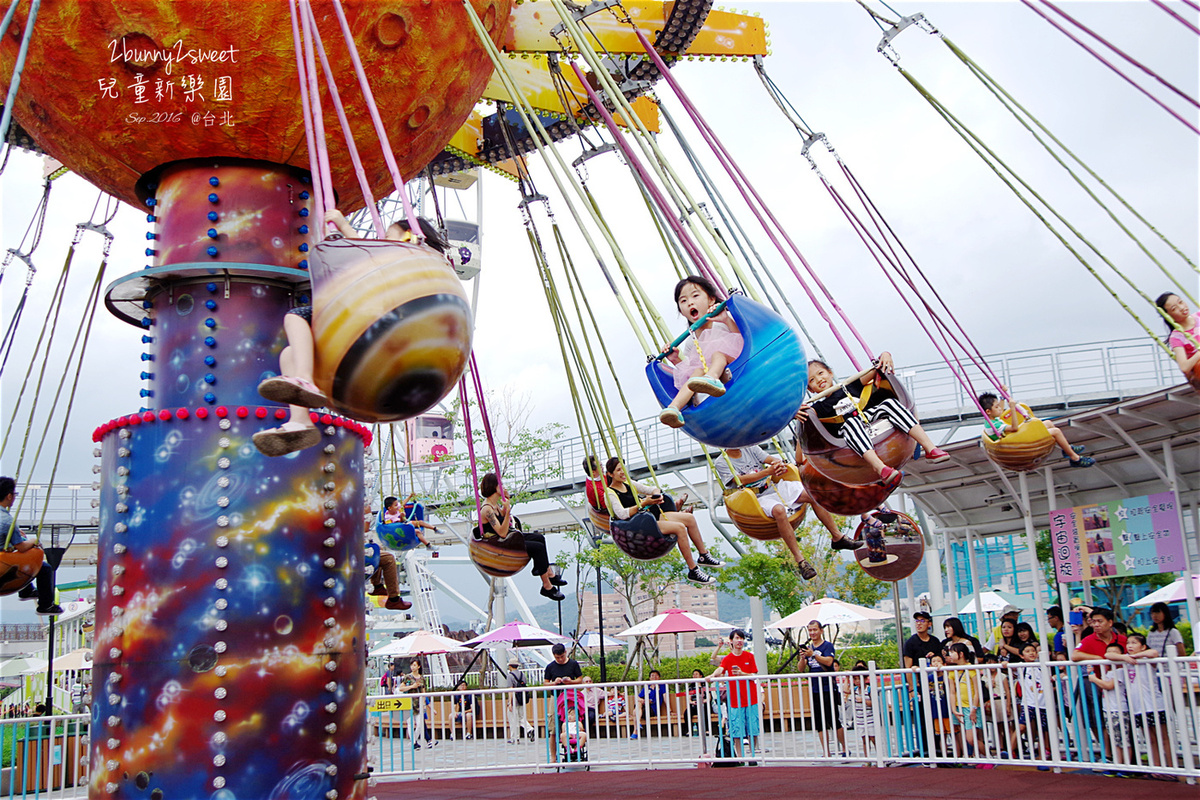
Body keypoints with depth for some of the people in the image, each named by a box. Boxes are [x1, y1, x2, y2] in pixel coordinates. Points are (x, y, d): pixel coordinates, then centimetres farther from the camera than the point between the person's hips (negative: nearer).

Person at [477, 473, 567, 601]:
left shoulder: (494, 503, 3)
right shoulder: (487, 509, -26)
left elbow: (503, 517, 21)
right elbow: (502, 533, -30)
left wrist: (505, 501, 6)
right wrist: (507, 510, -35)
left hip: (506, 538, 11)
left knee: (540, 538, 13)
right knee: (538, 547, -16)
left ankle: (548, 574, 22)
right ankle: (547, 587, -7)